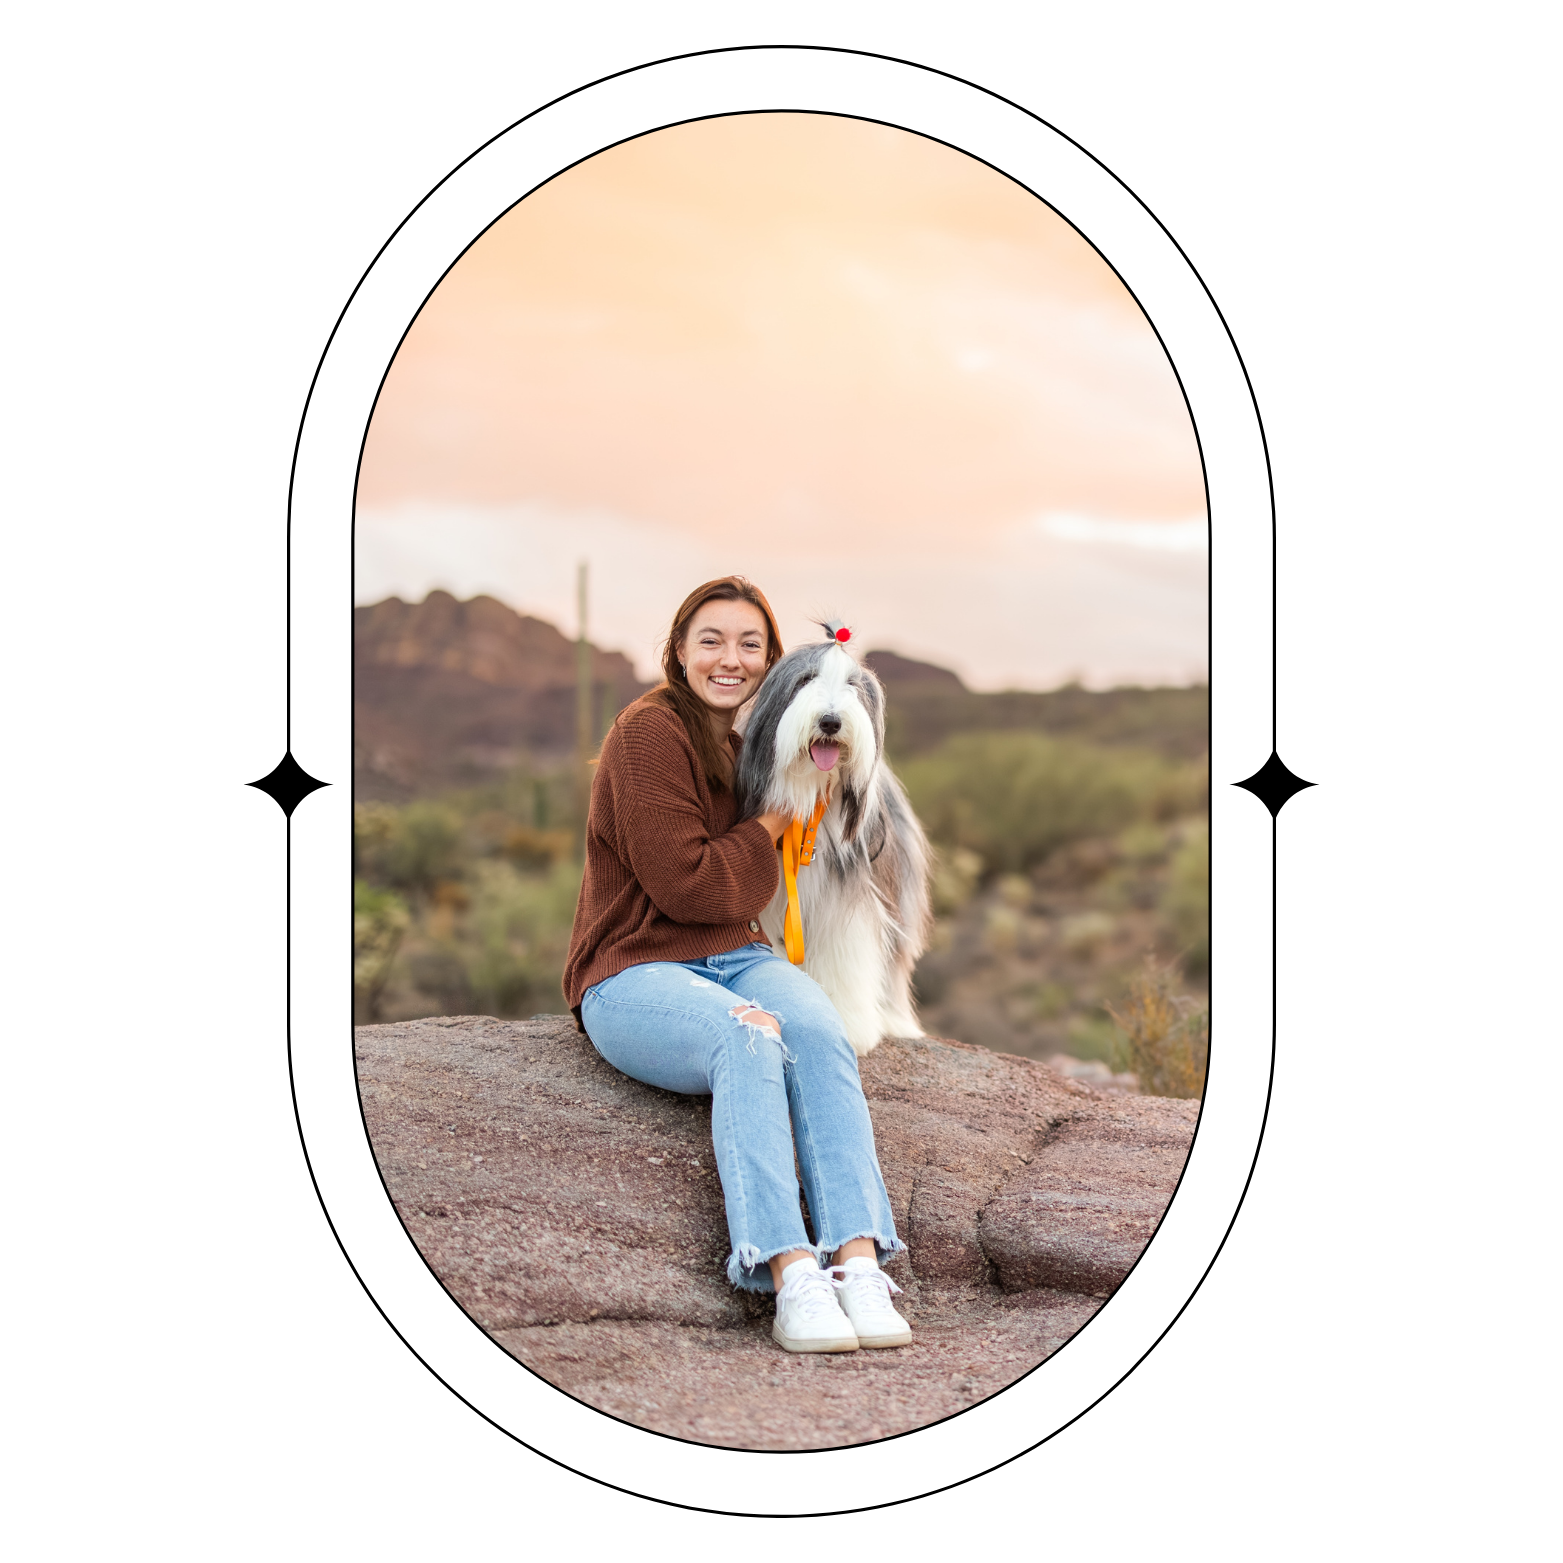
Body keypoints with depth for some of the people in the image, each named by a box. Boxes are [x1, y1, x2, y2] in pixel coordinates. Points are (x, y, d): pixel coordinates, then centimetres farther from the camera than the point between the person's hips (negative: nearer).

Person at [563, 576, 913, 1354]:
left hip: (739, 959, 6)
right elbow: (683, 884, -14)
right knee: (749, 1038, -37)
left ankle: (859, 1263, -41)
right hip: (635, 972, -6)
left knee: (820, 1034, -28)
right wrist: (772, 826, -1)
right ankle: (790, 1275, -46)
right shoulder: (651, 731, -8)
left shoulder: (752, 744, 18)